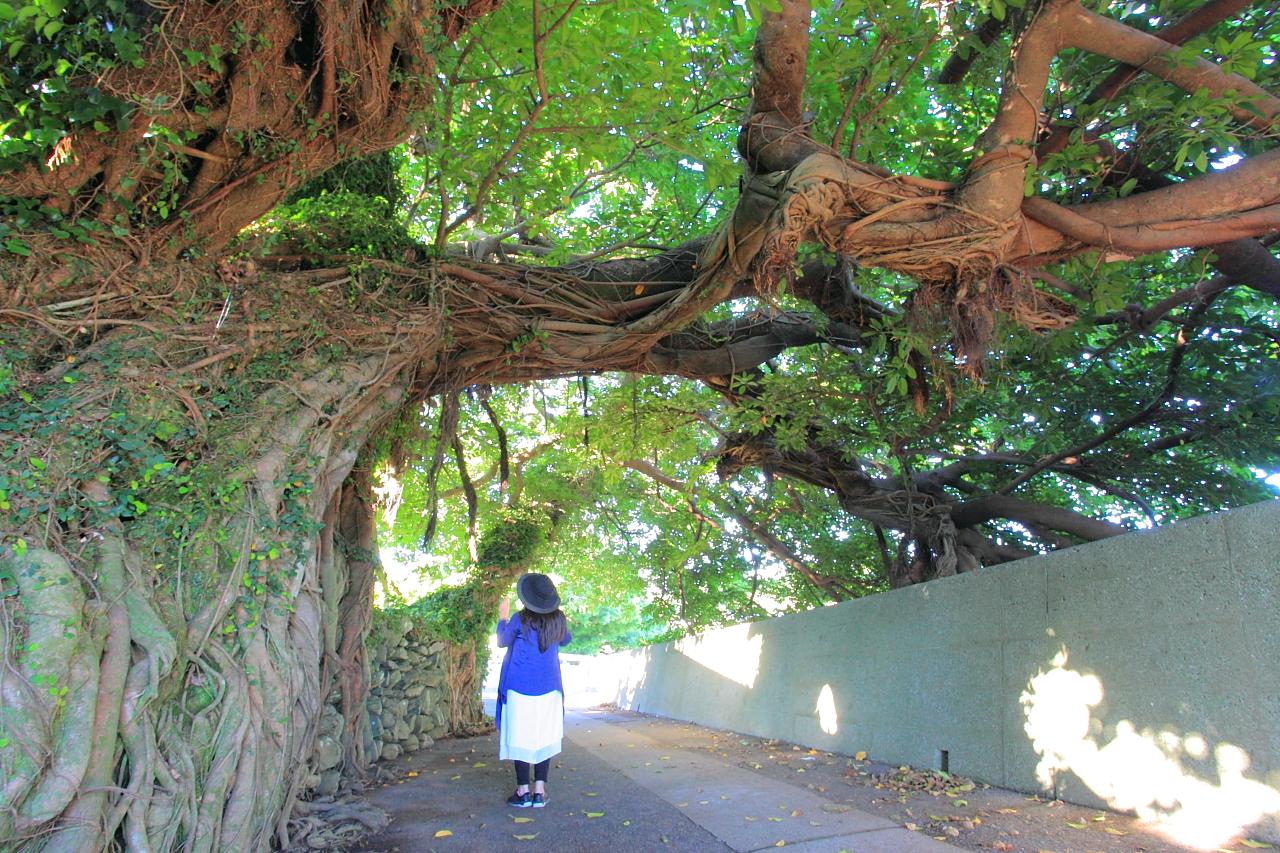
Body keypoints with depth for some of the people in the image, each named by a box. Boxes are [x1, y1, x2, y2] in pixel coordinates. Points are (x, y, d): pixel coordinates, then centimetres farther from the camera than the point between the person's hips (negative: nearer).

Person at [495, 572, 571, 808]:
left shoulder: (520, 620, -12)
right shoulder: (558, 619, -3)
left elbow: (502, 642, 6)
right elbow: (565, 640, 19)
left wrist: (503, 618, 18)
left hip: (520, 689, -3)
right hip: (549, 690, 3)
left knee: (520, 738, 5)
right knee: (544, 738, 7)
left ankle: (523, 792, 7)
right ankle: (539, 792, 6)